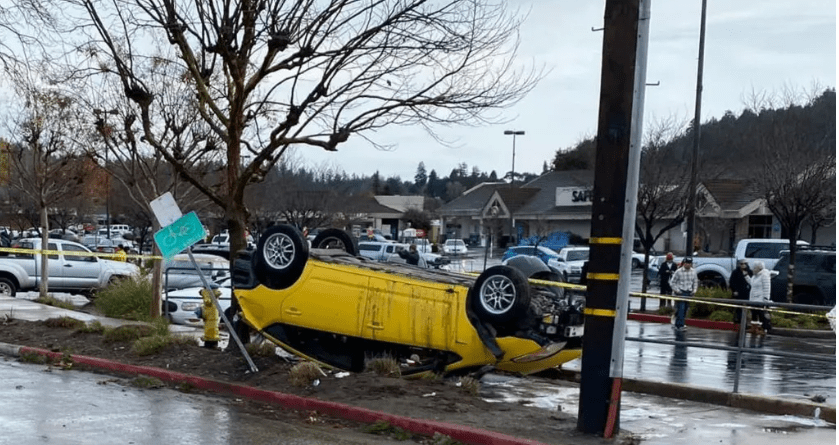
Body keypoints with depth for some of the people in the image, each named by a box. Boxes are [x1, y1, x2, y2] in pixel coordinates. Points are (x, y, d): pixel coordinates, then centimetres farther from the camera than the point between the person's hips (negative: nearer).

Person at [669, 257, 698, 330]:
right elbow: (672, 282, -2)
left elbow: (695, 282, 20)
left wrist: (694, 290, 6)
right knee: (681, 308, -14)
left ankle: (677, 324, 20)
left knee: (685, 310, 8)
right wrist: (677, 290, -10)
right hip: (680, 292, -5)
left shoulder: (693, 272, 8)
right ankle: (680, 325, -14)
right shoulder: (678, 271, -7)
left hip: (689, 293, 5)